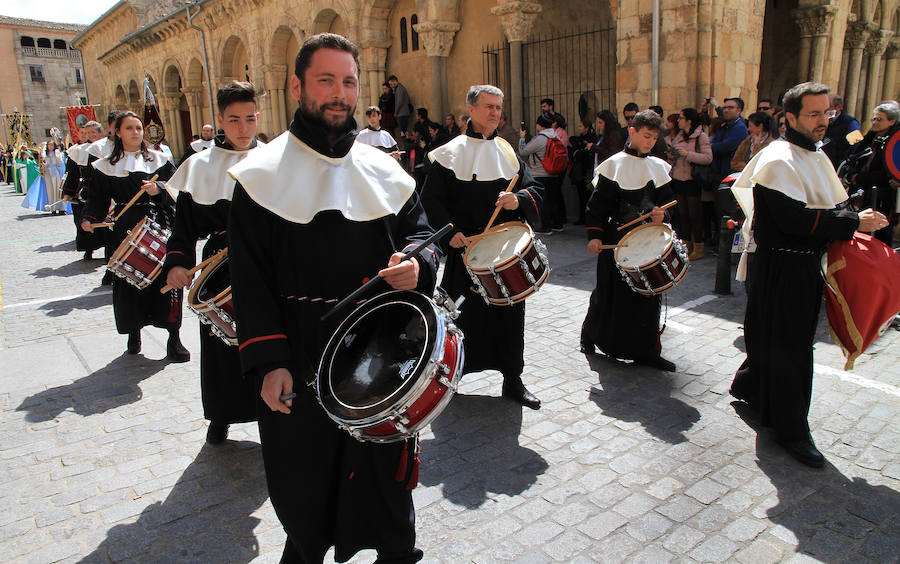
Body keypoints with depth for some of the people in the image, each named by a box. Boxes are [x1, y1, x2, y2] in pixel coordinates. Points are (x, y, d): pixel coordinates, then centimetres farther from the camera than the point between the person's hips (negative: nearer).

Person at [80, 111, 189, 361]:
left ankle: (174, 338, -1)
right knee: (128, 281, 4)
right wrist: (89, 218, -7)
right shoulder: (106, 166, 10)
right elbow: (97, 198, 10)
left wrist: (159, 189, -16)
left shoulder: (158, 159, 8)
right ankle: (134, 333, 23)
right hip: (125, 231, 2)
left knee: (166, 278, -8)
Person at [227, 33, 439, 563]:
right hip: (300, 359, -2)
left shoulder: (384, 171, 6)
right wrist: (268, 361, -14)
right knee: (304, 477, 14)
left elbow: (421, 230, 11)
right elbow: (250, 278, -6)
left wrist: (417, 262, -14)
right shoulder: (262, 175, -3)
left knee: (388, 463, 14)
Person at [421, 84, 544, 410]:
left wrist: (519, 199, -13)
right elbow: (431, 198, -5)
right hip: (466, 250, -4)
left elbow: (535, 189, 9)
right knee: (463, 315, 3)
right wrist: (450, 232, -18)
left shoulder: (508, 152, 12)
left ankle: (513, 380, 23)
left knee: (510, 314, 8)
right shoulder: (450, 153, -2)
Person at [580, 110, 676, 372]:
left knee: (648, 293, 4)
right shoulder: (614, 165, -4)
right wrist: (594, 235, -14)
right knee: (610, 292, 5)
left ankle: (646, 350, 12)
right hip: (616, 241, -4)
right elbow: (597, 204, -6)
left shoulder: (658, 167, 11)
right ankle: (589, 334, 28)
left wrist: (661, 214, -6)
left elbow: (666, 200, 16)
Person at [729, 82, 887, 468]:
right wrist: (854, 223, -19)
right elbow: (796, 220, -26)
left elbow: (829, 208, 19)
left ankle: (748, 385, 41)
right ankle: (791, 429, 12)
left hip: (806, 265, 9)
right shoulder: (778, 161, -18)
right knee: (789, 348, -1)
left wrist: (846, 225, 1)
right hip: (780, 269, -9)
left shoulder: (816, 157, 13)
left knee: (790, 338, 19)